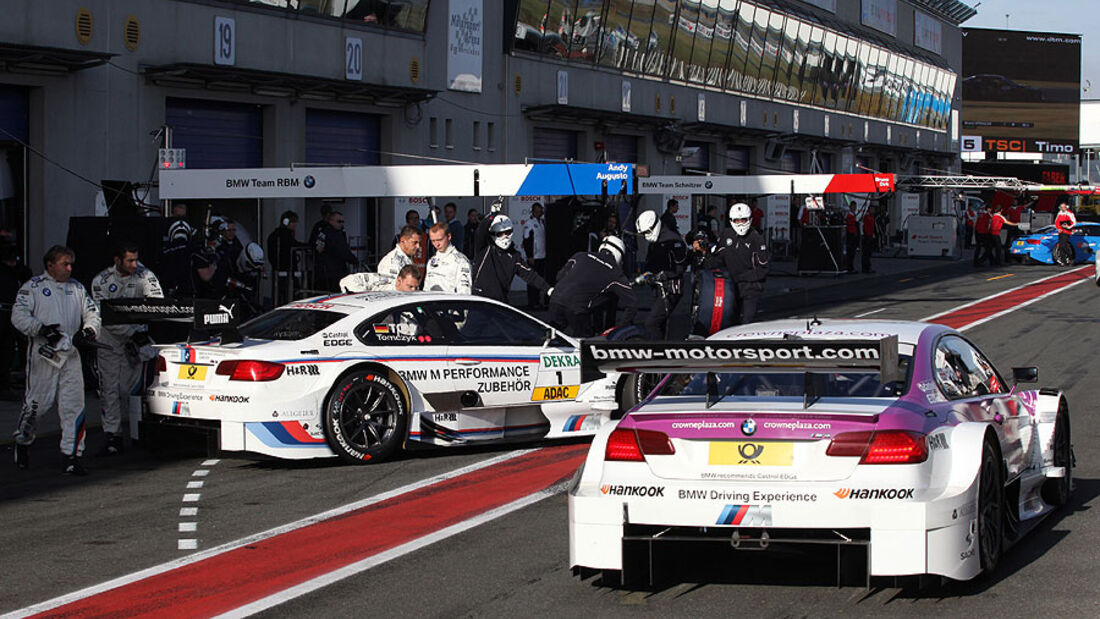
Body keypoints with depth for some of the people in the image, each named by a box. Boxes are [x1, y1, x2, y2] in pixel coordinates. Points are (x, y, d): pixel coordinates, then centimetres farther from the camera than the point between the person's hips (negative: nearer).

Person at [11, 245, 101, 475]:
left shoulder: (77, 288, 14)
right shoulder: (33, 287, 0)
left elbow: (92, 312, 16)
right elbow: (19, 315, -7)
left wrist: (89, 329, -5)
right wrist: (41, 329, -20)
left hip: (70, 355, 4)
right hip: (42, 353, -4)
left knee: (74, 406, -3)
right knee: (35, 403, 3)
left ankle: (71, 457, 1)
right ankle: (22, 442, 29)